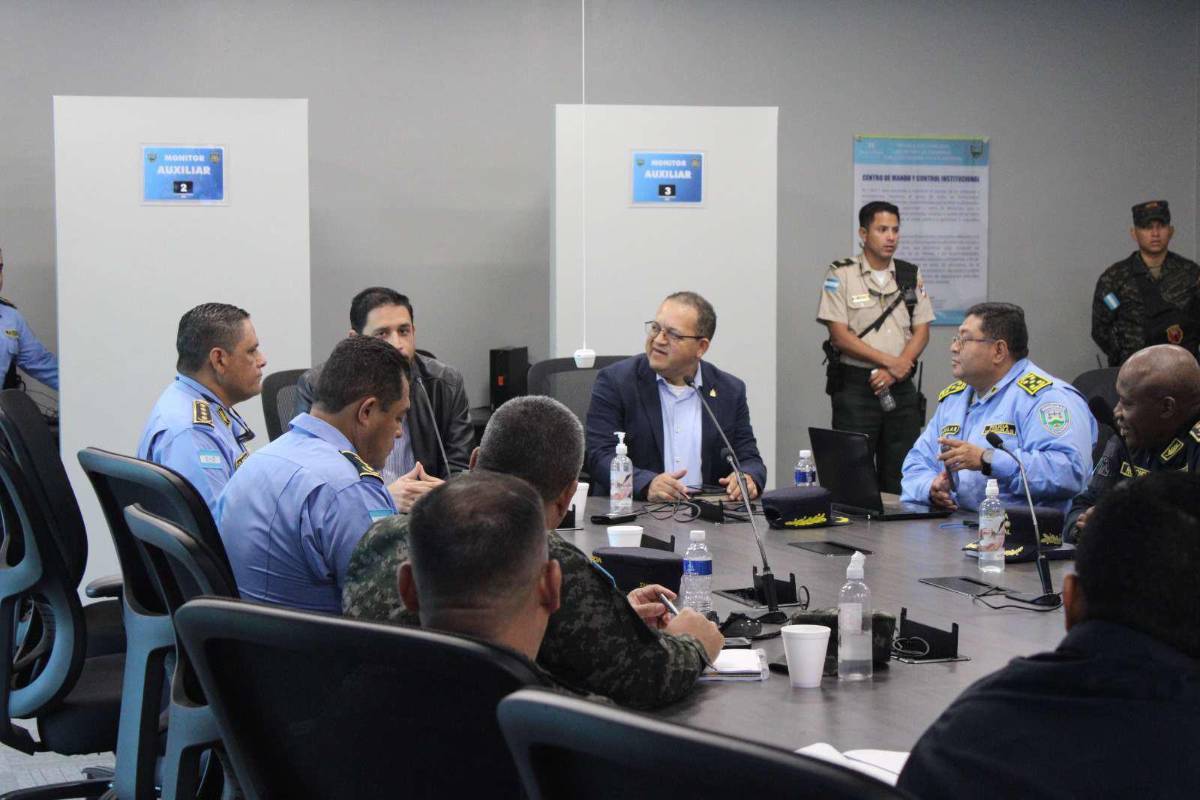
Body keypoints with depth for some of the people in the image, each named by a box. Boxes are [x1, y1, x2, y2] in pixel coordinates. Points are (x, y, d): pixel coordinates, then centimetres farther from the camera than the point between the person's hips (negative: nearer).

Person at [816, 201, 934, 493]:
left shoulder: (911, 275, 11)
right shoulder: (841, 275, -1)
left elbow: (921, 332, 7)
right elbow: (840, 336, -8)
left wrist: (895, 372, -9)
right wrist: (890, 361, -13)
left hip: (901, 387, 4)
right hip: (855, 387, -4)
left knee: (901, 477, 3)